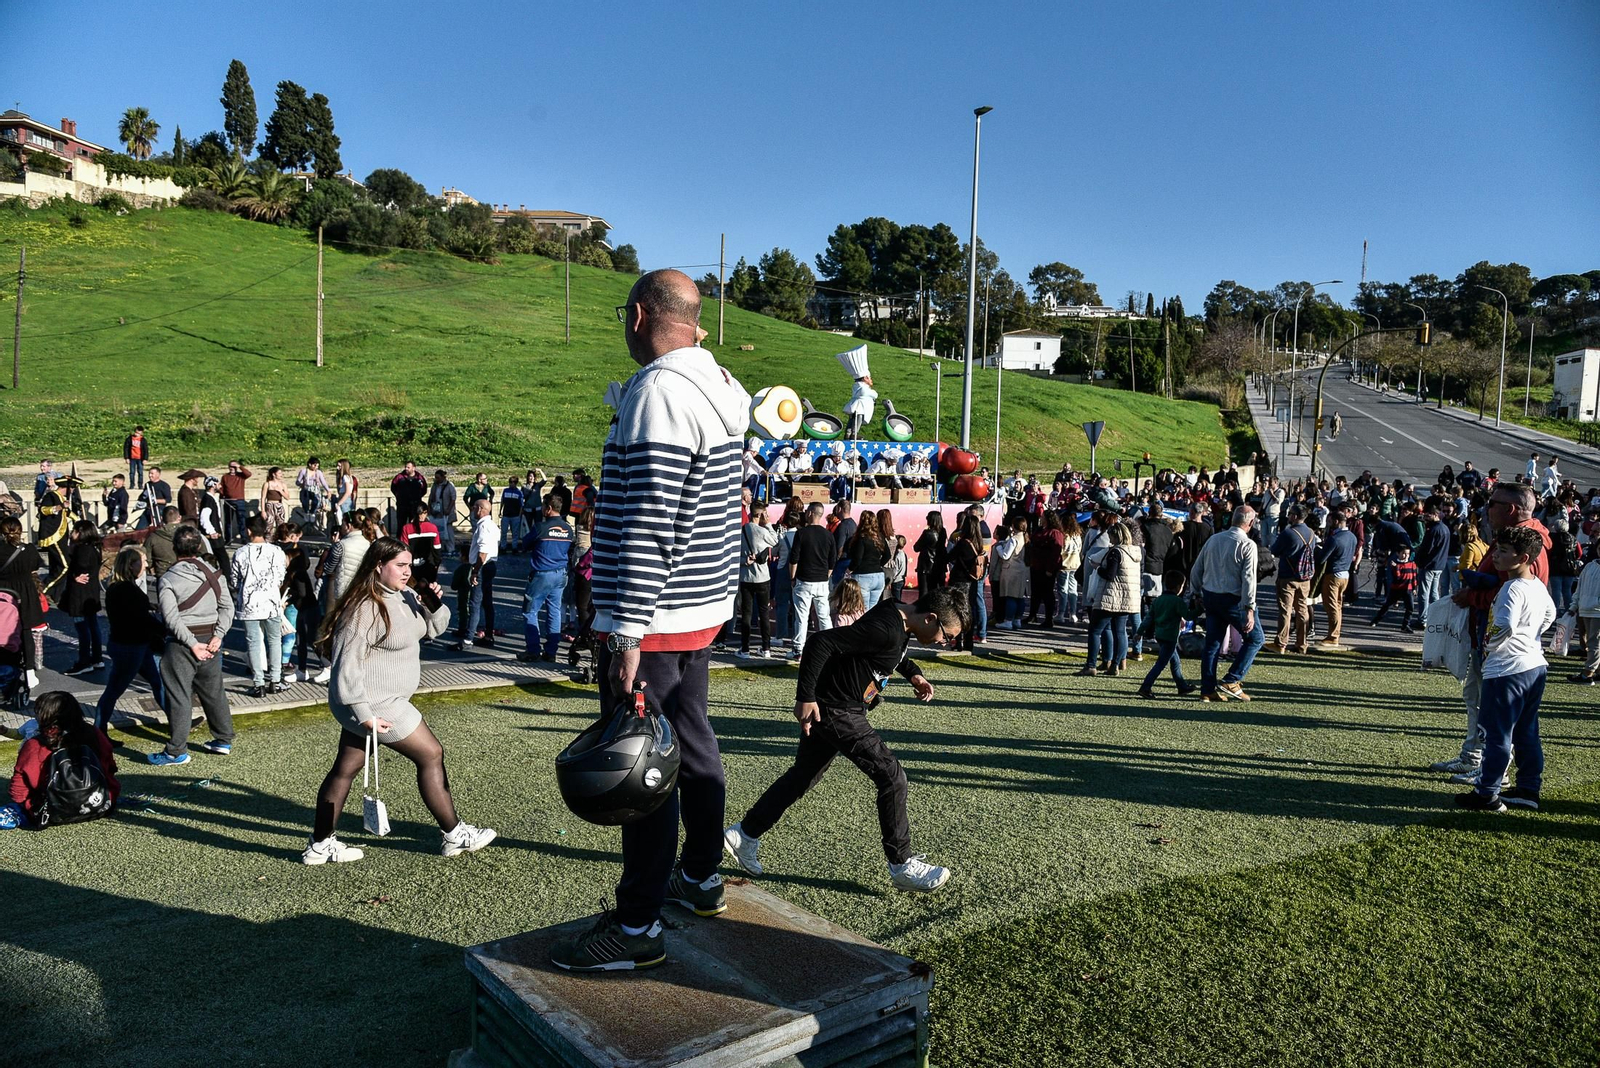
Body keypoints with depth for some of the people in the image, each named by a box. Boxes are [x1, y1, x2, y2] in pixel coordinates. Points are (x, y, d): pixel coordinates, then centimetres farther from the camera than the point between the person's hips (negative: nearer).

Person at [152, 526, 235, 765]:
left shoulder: (168, 580, -10)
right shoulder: (213, 573, 4)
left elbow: (171, 618, -18)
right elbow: (227, 606, 0)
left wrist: (192, 644, -16)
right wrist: (218, 636, -5)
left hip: (181, 645, -5)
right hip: (210, 638, 5)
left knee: (179, 697, 1)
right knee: (213, 692, 16)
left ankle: (177, 751, 6)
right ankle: (224, 740, 25)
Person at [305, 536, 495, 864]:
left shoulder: (404, 596, 6)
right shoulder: (365, 609, -21)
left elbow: (433, 628, 18)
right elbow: (347, 666, -23)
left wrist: (434, 605, -4)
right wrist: (365, 715, -25)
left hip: (370, 704, 9)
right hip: (375, 705, -9)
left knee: (345, 769, 14)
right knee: (431, 755, 0)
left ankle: (319, 846, 25)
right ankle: (454, 835, 11)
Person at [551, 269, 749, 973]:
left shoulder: (659, 392, -19)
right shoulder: (719, 390, 12)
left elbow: (648, 525, -25)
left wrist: (628, 632, -24)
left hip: (654, 619, -10)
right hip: (704, 608, 10)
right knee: (692, 743, 20)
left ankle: (637, 928, 8)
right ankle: (701, 877, 35)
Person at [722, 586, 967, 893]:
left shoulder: (900, 618, 4)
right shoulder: (884, 628, -26)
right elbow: (822, 643, -30)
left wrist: (912, 672, 12)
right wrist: (805, 697, -26)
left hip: (833, 709, 10)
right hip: (836, 711, -10)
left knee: (804, 775, 19)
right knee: (891, 776, -7)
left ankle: (744, 835, 30)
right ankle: (902, 865, 4)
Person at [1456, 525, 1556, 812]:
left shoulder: (1513, 588, -19)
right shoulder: (1539, 586, 10)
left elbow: (1505, 627, -30)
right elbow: (1550, 614, 28)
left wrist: (1488, 642, -12)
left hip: (1507, 670, -9)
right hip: (1536, 666, 9)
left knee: (1497, 733, -3)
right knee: (1527, 733, 16)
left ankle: (1487, 793, 2)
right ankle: (1529, 788, 22)